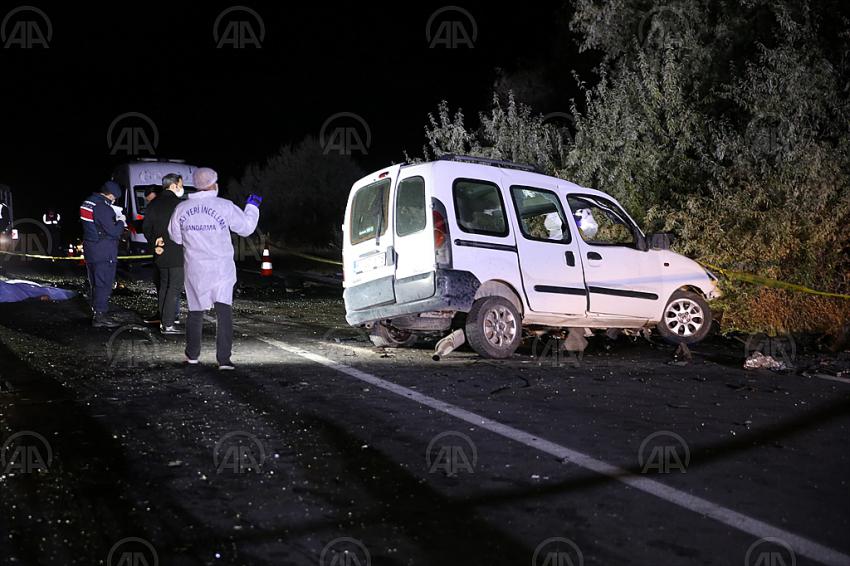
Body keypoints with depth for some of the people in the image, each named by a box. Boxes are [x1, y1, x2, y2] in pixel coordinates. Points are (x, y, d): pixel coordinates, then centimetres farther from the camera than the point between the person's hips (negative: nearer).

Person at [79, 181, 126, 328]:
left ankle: (97, 311, 25)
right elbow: (113, 231, -20)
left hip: (90, 250, 9)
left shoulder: (88, 203, 9)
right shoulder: (103, 208, -20)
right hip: (104, 253, -9)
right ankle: (100, 316, -3)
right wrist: (121, 222, -1)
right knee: (104, 284, -4)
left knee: (95, 283, 16)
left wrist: (115, 220, 10)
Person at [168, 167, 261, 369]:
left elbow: (175, 237, 12)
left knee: (195, 312, 17)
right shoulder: (224, 206, -10)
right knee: (224, 312, -3)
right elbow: (246, 228, 0)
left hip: (195, 270, 3)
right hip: (221, 269, -3)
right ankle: (224, 359, -10)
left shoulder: (182, 208, 0)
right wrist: (252, 206, 15)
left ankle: (192, 355, 26)